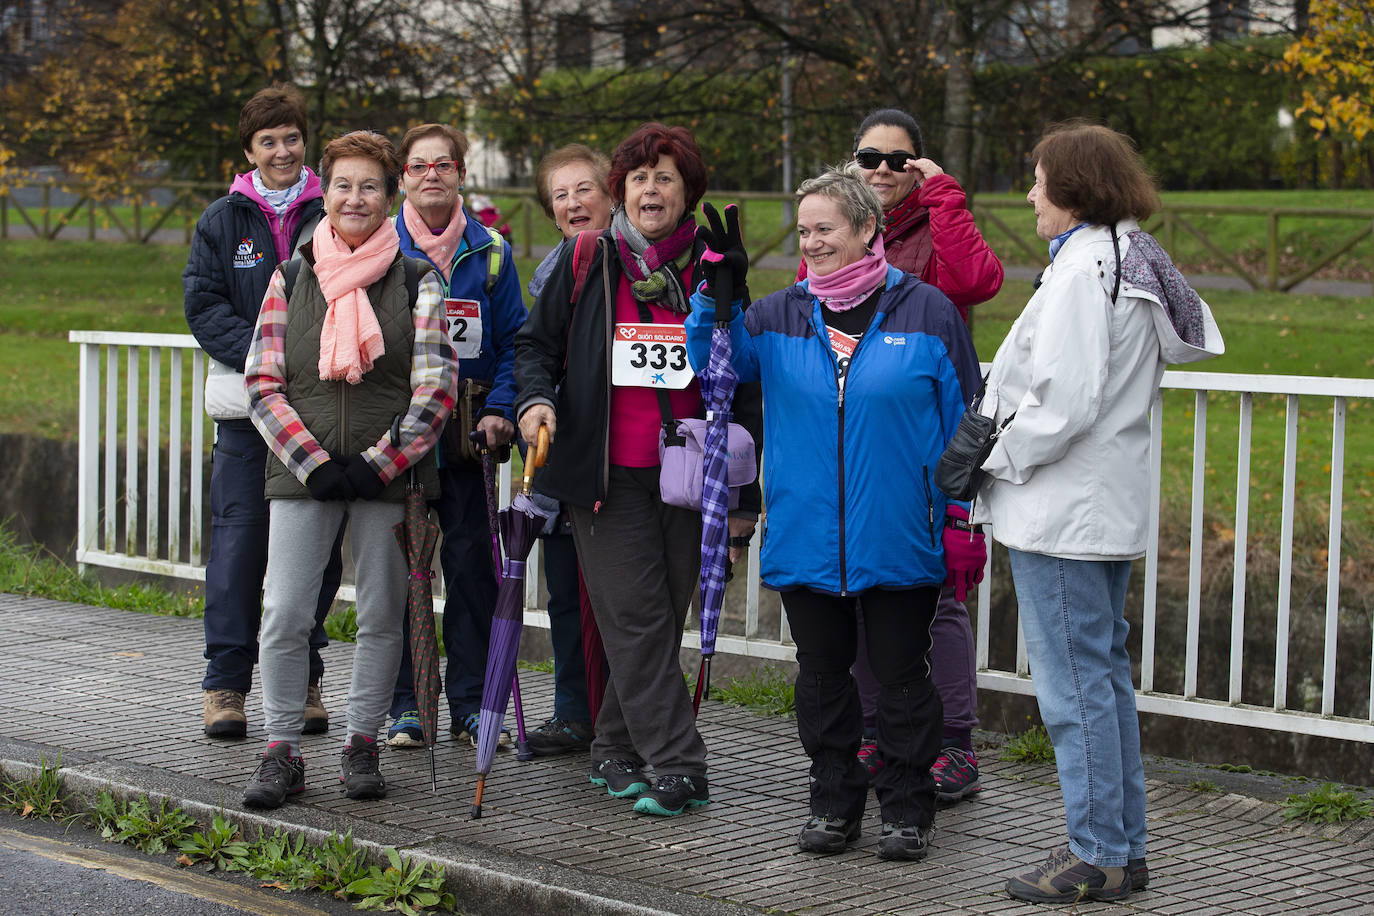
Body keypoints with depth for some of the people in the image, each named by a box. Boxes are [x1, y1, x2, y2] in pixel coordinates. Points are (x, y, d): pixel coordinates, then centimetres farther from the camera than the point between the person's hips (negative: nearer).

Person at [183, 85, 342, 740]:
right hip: (247, 404, 0)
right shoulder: (223, 220, 8)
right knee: (239, 539, -3)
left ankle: (303, 679, 14)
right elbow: (204, 306, 2)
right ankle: (226, 682, 3)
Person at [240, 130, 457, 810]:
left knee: (381, 616, 5)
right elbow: (262, 384, 2)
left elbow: (436, 389, -3)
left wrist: (378, 465, -12)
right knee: (283, 616, -6)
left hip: (389, 475, 0)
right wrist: (313, 463, -10)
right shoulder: (291, 278, 6)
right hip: (303, 473, 1)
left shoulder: (416, 281, 2)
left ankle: (361, 746, 19)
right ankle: (281, 753, 5)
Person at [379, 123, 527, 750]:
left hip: (466, 436, 1)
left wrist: (499, 411, -7)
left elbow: (511, 342, 6)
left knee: (472, 563, 2)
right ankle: (404, 704, 10)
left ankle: (472, 703, 11)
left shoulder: (490, 252, 5)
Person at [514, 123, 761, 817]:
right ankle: (678, 767, -7)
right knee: (635, 618, -8)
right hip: (608, 474, -2)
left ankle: (616, 751, 21)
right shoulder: (586, 263, 3)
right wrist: (536, 398, -10)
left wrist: (743, 493, 6)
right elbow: (535, 342, 13)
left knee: (665, 617, 6)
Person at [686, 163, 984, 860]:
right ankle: (834, 802, 25)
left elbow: (963, 422, 0)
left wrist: (961, 518, -3)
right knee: (821, 673, 12)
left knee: (901, 675, 6)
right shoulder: (780, 316, 7)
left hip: (899, 538, -3)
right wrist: (714, 297, -13)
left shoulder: (925, 312, -2)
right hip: (805, 536, 3)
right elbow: (714, 362, 4)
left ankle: (906, 808, 18)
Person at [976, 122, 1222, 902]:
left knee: (1074, 681, -3)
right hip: (1110, 505, 10)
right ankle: (1126, 846, 22)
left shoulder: (1083, 269, -18)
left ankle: (1098, 856, 3)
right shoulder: (1134, 262, 11)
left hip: (1064, 512, -10)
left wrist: (993, 456, -10)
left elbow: (1063, 402, -25)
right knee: (1104, 673, 15)